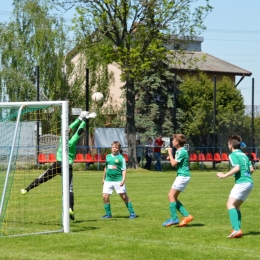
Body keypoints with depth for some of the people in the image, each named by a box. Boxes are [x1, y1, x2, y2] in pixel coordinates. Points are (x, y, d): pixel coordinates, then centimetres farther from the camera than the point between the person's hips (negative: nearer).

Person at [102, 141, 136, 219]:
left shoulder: (121, 158, -4)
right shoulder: (108, 157, 12)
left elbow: (124, 170, -6)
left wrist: (123, 180, -16)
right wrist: (104, 178, 26)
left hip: (118, 180, -5)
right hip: (108, 180, 5)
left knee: (124, 196, -2)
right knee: (105, 196, -3)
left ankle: (132, 213, 6)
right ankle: (108, 214, 11)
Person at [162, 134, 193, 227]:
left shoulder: (182, 152, -15)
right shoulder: (179, 151, 14)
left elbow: (173, 164, -18)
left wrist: (170, 153, -7)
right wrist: (171, 157, 7)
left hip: (183, 176, -10)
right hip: (181, 176, 10)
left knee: (171, 195, -12)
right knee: (173, 197, 10)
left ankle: (174, 218, -12)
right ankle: (186, 216, 9)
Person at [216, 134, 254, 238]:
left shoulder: (233, 155, -3)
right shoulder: (244, 155, 21)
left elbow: (237, 167, -17)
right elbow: (251, 169, 18)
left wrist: (225, 175, -12)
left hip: (241, 182, -9)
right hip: (249, 182, 9)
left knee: (230, 204, -14)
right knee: (236, 206, 16)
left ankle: (236, 229, -30)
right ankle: (238, 230, 7)